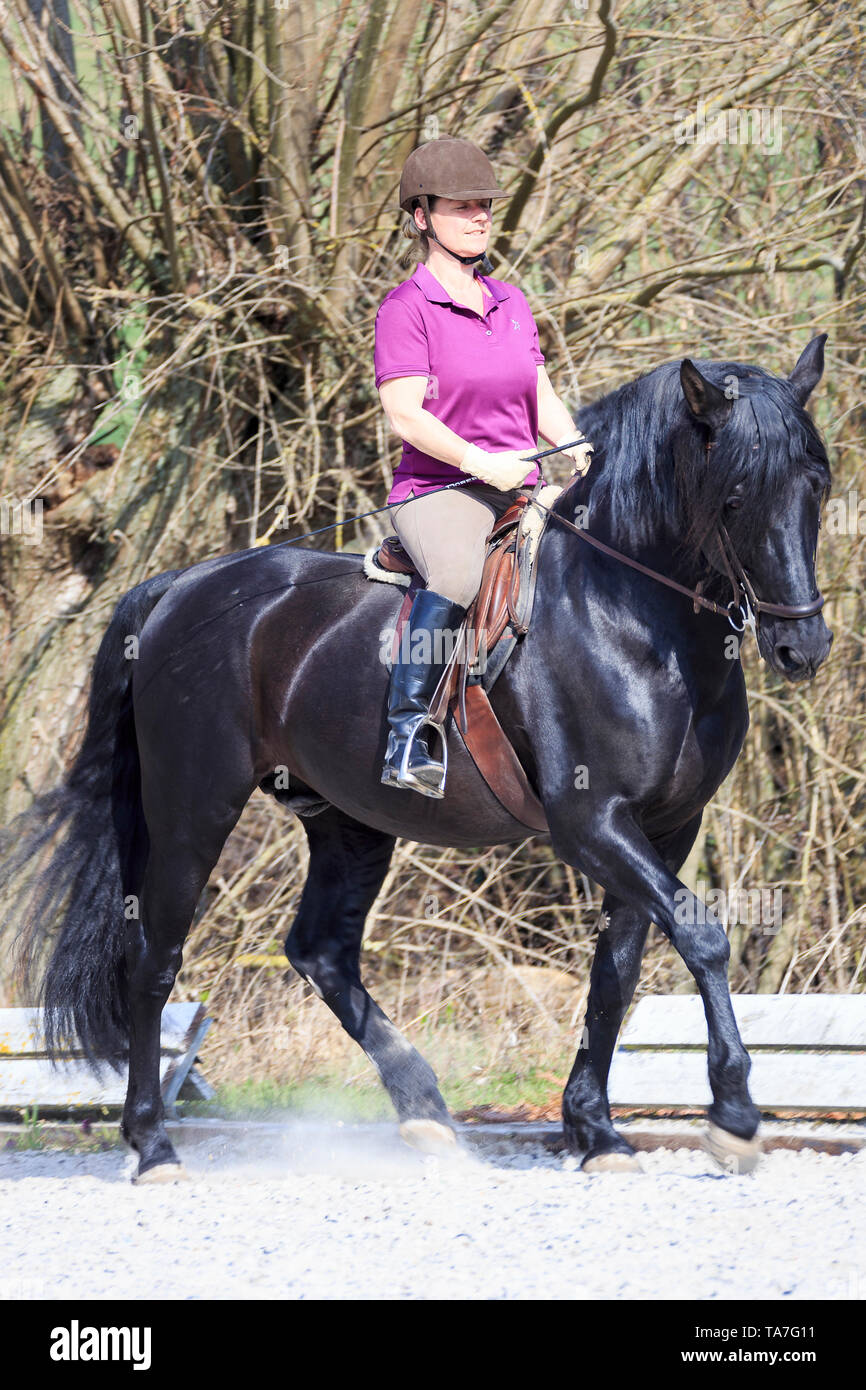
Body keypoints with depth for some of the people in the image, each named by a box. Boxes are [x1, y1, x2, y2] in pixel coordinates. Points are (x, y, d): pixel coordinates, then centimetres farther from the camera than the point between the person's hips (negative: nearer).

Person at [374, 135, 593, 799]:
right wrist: (479, 462, -25)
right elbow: (405, 414, -14)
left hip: (522, 490, 7)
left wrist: (580, 452, -3)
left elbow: (543, 401, 17)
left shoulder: (511, 303, 17)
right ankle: (408, 733, -36)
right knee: (457, 576, -38)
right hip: (436, 489, -7)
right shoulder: (406, 308, -4)